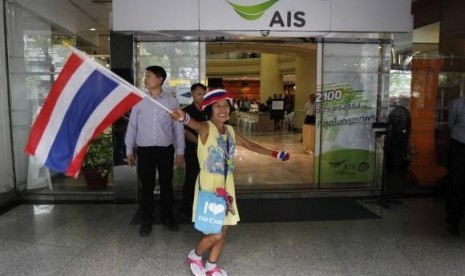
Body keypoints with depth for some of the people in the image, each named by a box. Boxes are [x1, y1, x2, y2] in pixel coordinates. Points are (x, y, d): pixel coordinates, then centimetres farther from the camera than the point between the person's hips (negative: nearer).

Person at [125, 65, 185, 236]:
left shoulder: (171, 101, -2)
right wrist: (129, 150, 3)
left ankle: (167, 217, 31)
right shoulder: (139, 101, 1)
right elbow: (132, 126, 5)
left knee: (166, 185, 12)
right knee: (146, 186, 9)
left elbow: (178, 127, 2)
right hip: (144, 150, 0)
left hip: (165, 150, 0)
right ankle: (146, 221, 24)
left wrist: (180, 151, 1)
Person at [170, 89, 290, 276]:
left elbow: (250, 145, 21)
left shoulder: (231, 131, 7)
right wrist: (184, 117, -63)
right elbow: (195, 125, -38)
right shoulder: (206, 128, -14)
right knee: (215, 234, -6)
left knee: (223, 230, 14)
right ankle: (194, 256, 25)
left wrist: (275, 154, 27)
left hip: (226, 185, 7)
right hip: (209, 184, -7)